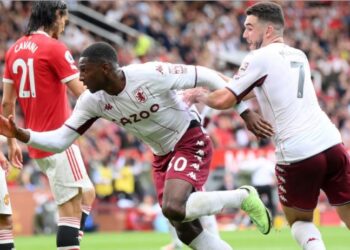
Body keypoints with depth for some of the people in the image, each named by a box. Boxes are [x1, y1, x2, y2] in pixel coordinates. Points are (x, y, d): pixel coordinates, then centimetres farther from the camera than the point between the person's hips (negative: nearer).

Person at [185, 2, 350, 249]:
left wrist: (201, 96, 17)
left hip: (296, 155, -5)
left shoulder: (260, 58, -2)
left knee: (299, 221, 16)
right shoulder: (299, 56, 19)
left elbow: (223, 101, -5)